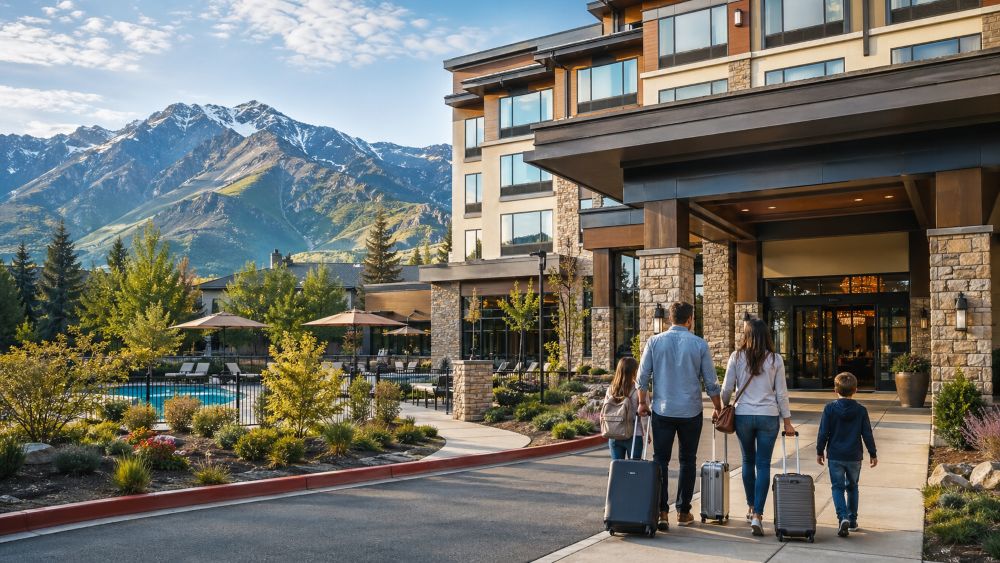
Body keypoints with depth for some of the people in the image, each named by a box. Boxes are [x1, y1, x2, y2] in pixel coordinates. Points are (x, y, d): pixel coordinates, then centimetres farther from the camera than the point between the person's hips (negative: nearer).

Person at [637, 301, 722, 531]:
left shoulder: (654, 341, -1)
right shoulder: (699, 344, -3)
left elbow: (643, 377, 0)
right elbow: (711, 382, 1)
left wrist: (642, 402, 13)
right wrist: (718, 408, 14)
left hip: (662, 411, 0)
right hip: (691, 412, 0)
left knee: (660, 460, 4)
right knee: (687, 461, 11)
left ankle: (661, 511, -4)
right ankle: (683, 511, 17)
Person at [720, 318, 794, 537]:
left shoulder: (737, 357, -3)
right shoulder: (775, 359, -2)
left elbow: (727, 389, -1)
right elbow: (781, 393, 0)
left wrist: (723, 408, 16)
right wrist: (787, 420, 8)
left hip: (743, 415, 1)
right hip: (768, 416, -1)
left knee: (748, 461, 17)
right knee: (763, 464, 1)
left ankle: (750, 508, 29)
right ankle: (757, 515, -6)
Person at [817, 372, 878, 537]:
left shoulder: (830, 408, -9)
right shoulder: (861, 410, -4)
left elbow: (823, 433, -7)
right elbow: (867, 434, 0)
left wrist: (820, 451, 5)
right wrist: (873, 454, 12)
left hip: (835, 456, -2)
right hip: (854, 457, 2)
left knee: (837, 487, 4)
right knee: (852, 487, 18)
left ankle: (843, 517, -16)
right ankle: (852, 520, 24)